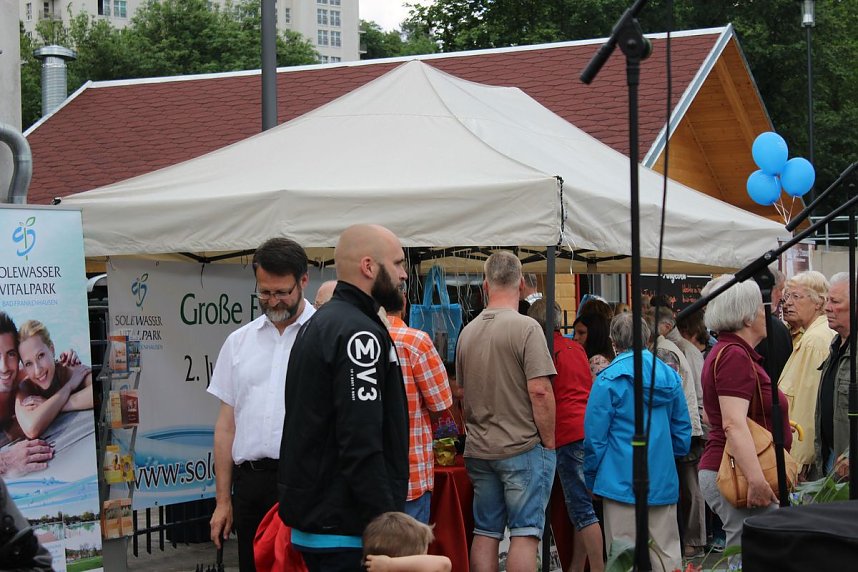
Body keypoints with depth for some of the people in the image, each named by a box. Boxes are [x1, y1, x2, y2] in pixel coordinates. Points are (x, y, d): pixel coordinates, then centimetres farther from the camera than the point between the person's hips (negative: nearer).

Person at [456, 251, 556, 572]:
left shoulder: (468, 331, 8)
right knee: (524, 534, -2)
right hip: (523, 448, -6)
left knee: (485, 533, 9)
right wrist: (549, 441, -7)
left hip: (478, 449, 6)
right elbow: (540, 392, -17)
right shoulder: (525, 328, -12)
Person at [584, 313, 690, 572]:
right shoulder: (670, 376, 6)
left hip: (621, 481, -4)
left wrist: (591, 479, 5)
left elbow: (595, 436, -7)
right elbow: (683, 432, 12)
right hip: (664, 482, 5)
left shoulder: (608, 380, -8)